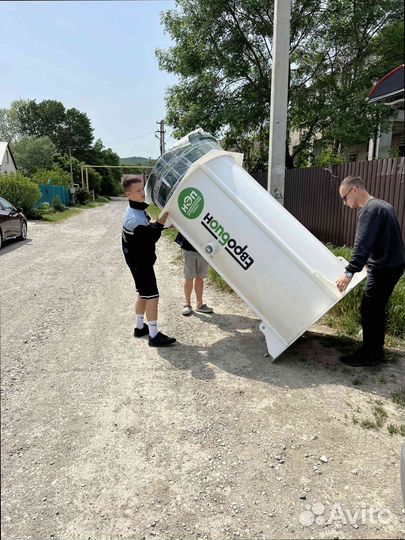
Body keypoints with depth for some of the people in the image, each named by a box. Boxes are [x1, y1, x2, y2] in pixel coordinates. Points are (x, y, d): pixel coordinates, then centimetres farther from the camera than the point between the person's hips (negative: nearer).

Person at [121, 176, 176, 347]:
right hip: (141, 262, -10)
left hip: (141, 260, 10)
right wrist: (162, 220, -27)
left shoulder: (138, 208, 5)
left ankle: (140, 327, 33)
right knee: (152, 297, -5)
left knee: (143, 294, 20)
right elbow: (152, 236, -24)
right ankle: (154, 336, 3)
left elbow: (148, 229, 13)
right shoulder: (134, 219, -26)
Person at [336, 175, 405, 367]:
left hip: (384, 269, -10)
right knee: (377, 309, 17)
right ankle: (376, 349, 28)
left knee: (369, 310, -3)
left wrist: (349, 272, -33)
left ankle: (369, 354, 7)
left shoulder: (369, 210, -17)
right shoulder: (383, 205, 14)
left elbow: (362, 245, -28)